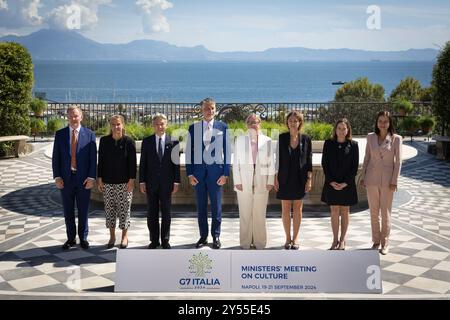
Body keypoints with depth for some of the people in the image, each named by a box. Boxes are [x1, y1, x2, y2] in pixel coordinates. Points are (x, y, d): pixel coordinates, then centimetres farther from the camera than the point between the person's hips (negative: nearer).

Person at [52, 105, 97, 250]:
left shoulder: (89, 134, -1)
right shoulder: (60, 134, 4)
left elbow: (93, 158, -3)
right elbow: (56, 157, 3)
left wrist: (91, 177, -10)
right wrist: (57, 177, -5)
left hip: (83, 178, -1)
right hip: (66, 178, 2)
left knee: (83, 211, 8)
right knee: (68, 211, 10)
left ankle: (83, 238, 21)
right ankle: (71, 238, 22)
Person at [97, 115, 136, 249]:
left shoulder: (129, 141, -4)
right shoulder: (104, 141, 3)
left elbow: (133, 162, -5)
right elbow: (100, 161, 6)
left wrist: (131, 180, -9)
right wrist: (99, 179, 3)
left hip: (124, 181, -2)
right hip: (108, 181, 3)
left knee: (124, 209, 2)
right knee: (109, 208, 6)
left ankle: (124, 236, 16)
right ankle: (112, 237, 18)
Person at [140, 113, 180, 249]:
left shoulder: (173, 141, 1)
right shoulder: (147, 141, 4)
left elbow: (176, 162, 1)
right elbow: (143, 163, 3)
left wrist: (176, 181, -4)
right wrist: (142, 181, -2)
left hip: (167, 183, -1)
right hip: (151, 183, 1)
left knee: (166, 213, 6)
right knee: (152, 213, 6)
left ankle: (165, 240, 16)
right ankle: (154, 240, 15)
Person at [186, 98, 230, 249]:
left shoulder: (222, 127, 3)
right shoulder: (193, 127, 4)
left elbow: (227, 151, 2)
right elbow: (189, 151, 5)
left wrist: (225, 173, -3)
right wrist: (190, 173, -1)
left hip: (216, 170, -1)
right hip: (199, 170, 1)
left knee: (216, 205, 5)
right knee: (201, 206, 8)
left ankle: (216, 236, 17)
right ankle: (203, 236, 19)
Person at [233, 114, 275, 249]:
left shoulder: (267, 141, 5)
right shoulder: (240, 140, 5)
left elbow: (271, 162, 4)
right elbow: (236, 162, 3)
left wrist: (270, 181, -2)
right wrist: (237, 181, -5)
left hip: (261, 182, 0)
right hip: (244, 182, 0)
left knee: (260, 213, 3)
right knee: (245, 213, 3)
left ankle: (259, 241, 14)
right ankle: (245, 242, 13)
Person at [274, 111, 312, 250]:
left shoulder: (306, 139, 1)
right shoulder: (281, 138, 1)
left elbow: (309, 160, 2)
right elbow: (277, 159, 2)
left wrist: (309, 179, -3)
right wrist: (276, 178, -3)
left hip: (300, 178, 0)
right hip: (285, 178, 0)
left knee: (297, 208, 6)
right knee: (286, 208, 4)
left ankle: (295, 238, 15)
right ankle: (288, 238, 15)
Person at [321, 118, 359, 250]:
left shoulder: (353, 145, -1)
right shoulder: (329, 143, 3)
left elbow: (355, 166, -2)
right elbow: (324, 163, 2)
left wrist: (345, 183, -11)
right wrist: (331, 181, -9)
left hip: (347, 184, -1)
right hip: (332, 183, 1)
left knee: (345, 211, 7)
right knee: (334, 211, 4)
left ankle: (342, 240, 15)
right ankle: (335, 240, 11)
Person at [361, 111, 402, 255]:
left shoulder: (396, 138, -3)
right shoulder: (370, 137, 4)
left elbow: (398, 161, -4)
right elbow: (366, 158, 9)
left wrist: (394, 181, -9)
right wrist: (363, 176, 6)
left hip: (387, 180, -2)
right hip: (372, 179, 3)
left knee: (385, 212, 3)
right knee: (374, 212, 8)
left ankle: (385, 243, 14)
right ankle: (376, 241, 19)